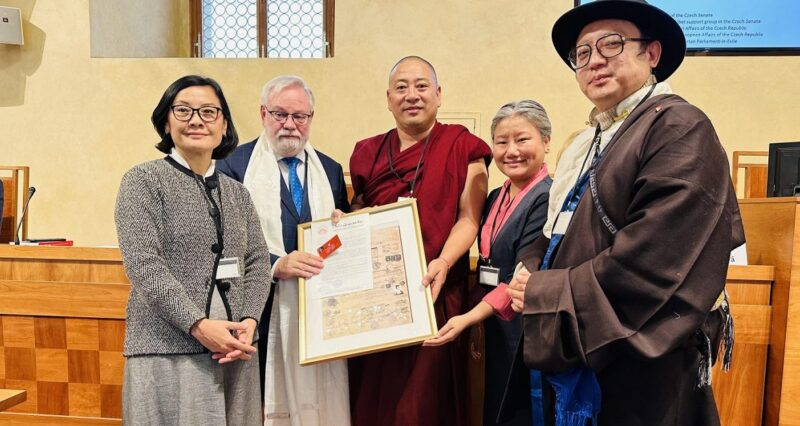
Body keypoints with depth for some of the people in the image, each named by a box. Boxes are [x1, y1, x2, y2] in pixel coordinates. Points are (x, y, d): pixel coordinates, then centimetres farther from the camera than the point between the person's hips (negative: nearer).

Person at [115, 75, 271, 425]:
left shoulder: (236, 192, 13)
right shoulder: (143, 181, -2)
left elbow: (257, 263, 8)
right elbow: (143, 264, -12)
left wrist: (249, 322, -9)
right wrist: (199, 326, -18)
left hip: (234, 350, 5)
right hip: (167, 350, -4)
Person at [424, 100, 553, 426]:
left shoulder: (547, 198, -16)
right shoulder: (495, 199, 10)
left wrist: (468, 318, -22)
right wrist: (476, 324, 11)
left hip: (526, 334, -7)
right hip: (494, 330, 8)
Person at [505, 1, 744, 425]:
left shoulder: (680, 128, -13)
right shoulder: (587, 143, 14)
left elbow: (652, 264, -25)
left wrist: (545, 296, -17)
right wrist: (530, 273, -5)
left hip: (639, 376, -8)